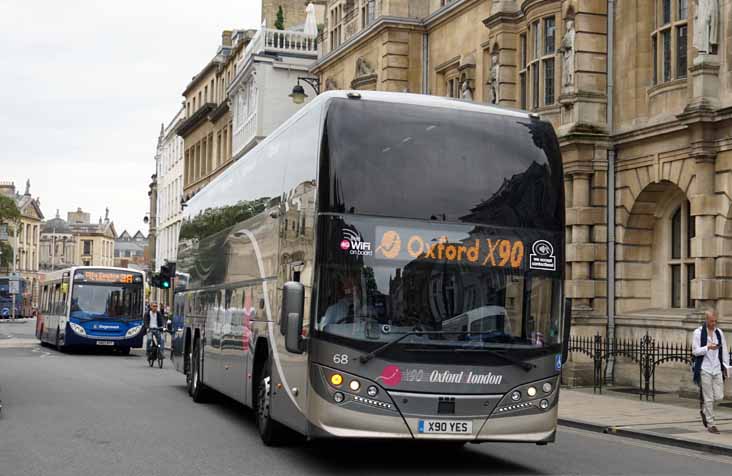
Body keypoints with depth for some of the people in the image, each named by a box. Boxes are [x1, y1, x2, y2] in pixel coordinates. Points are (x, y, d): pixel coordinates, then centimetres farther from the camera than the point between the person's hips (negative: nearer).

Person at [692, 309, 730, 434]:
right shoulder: (698, 333, -3)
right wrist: (708, 347, -22)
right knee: (708, 398, -2)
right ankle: (710, 424, 7)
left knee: (719, 396, 1)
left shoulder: (719, 333, 10)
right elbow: (695, 351, -7)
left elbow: (724, 351, 14)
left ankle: (705, 411, 28)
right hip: (704, 369, -4)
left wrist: (726, 366, 7)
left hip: (717, 369, 4)